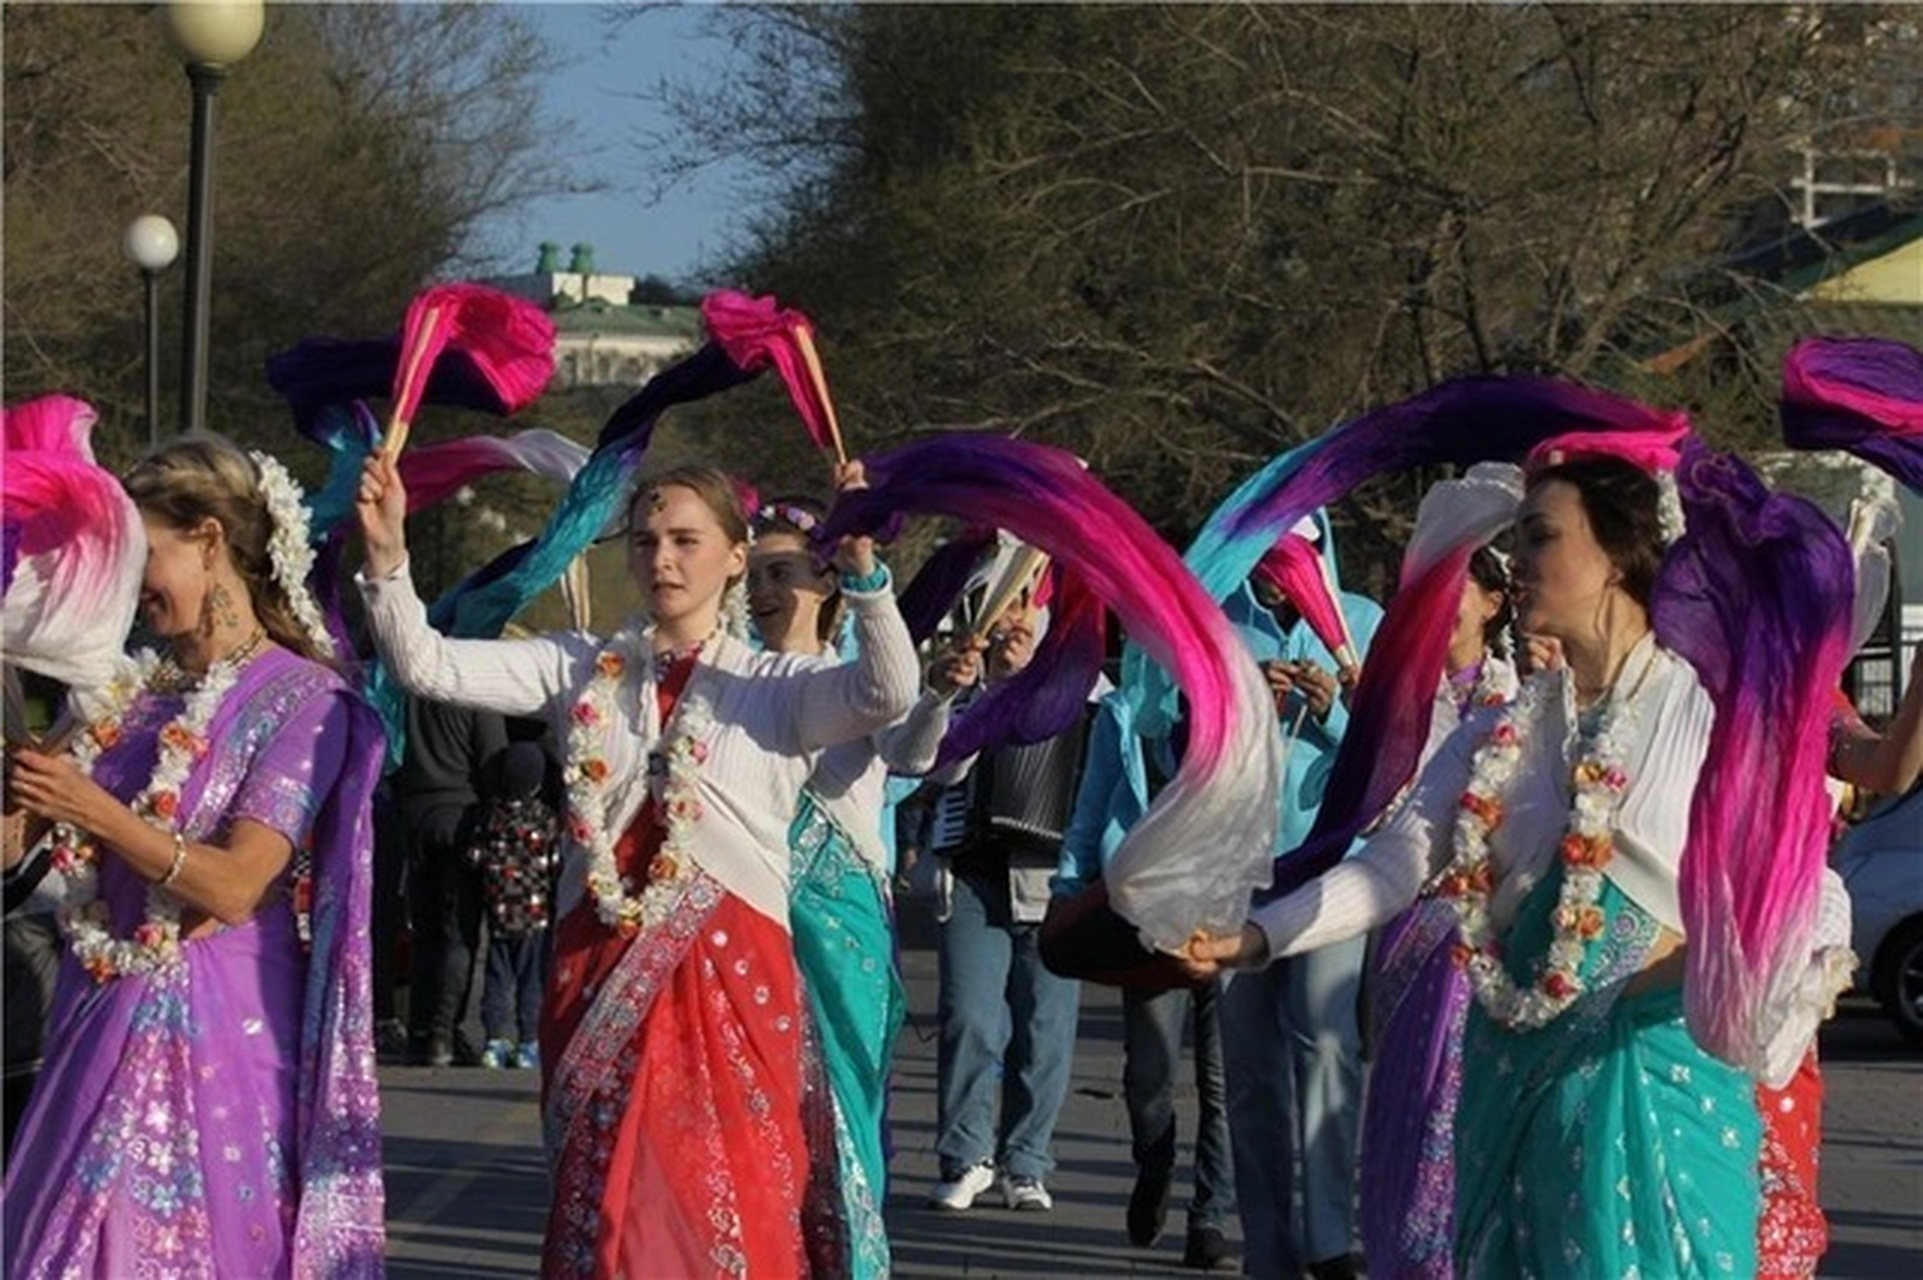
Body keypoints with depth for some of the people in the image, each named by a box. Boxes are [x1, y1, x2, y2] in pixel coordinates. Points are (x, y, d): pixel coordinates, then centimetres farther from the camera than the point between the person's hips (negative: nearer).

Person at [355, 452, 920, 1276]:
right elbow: (426, 666, 2)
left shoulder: (778, 687, 3)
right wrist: (387, 556, -13)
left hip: (732, 974, -2)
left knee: (728, 1208, -3)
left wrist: (861, 571, -30)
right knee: (608, 1207, 7)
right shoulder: (580, 670, 9)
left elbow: (888, 695, -16)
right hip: (600, 973, 2)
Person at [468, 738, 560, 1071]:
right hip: (536, 912, -2)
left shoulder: (490, 814, -5)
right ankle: (529, 1043, 6)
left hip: (498, 910, 2)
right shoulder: (547, 819, -11)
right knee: (532, 979, 5)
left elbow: (475, 856, -3)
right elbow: (556, 864, -9)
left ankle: (495, 1039, 7)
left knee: (497, 977, 10)